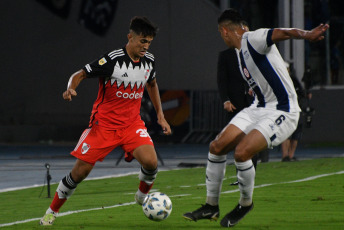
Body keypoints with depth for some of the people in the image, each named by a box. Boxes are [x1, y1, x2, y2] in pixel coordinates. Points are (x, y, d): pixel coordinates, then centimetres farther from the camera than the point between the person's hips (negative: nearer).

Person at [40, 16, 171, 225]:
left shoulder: (149, 61, 0)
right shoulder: (113, 60, -17)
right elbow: (80, 75, -10)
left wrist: (160, 115, 19)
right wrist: (71, 89, -31)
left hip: (132, 124, 4)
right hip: (104, 124, -4)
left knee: (151, 162, -20)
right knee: (81, 170, -4)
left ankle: (143, 196, 12)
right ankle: (52, 211, 16)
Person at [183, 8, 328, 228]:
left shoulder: (253, 39, -16)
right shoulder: (242, 52, 14)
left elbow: (282, 33, -34)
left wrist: (306, 35, -52)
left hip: (282, 111, -10)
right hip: (259, 108, 10)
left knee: (241, 152, -23)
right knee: (217, 147, 2)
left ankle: (246, 203, 1)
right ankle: (211, 206, 14)